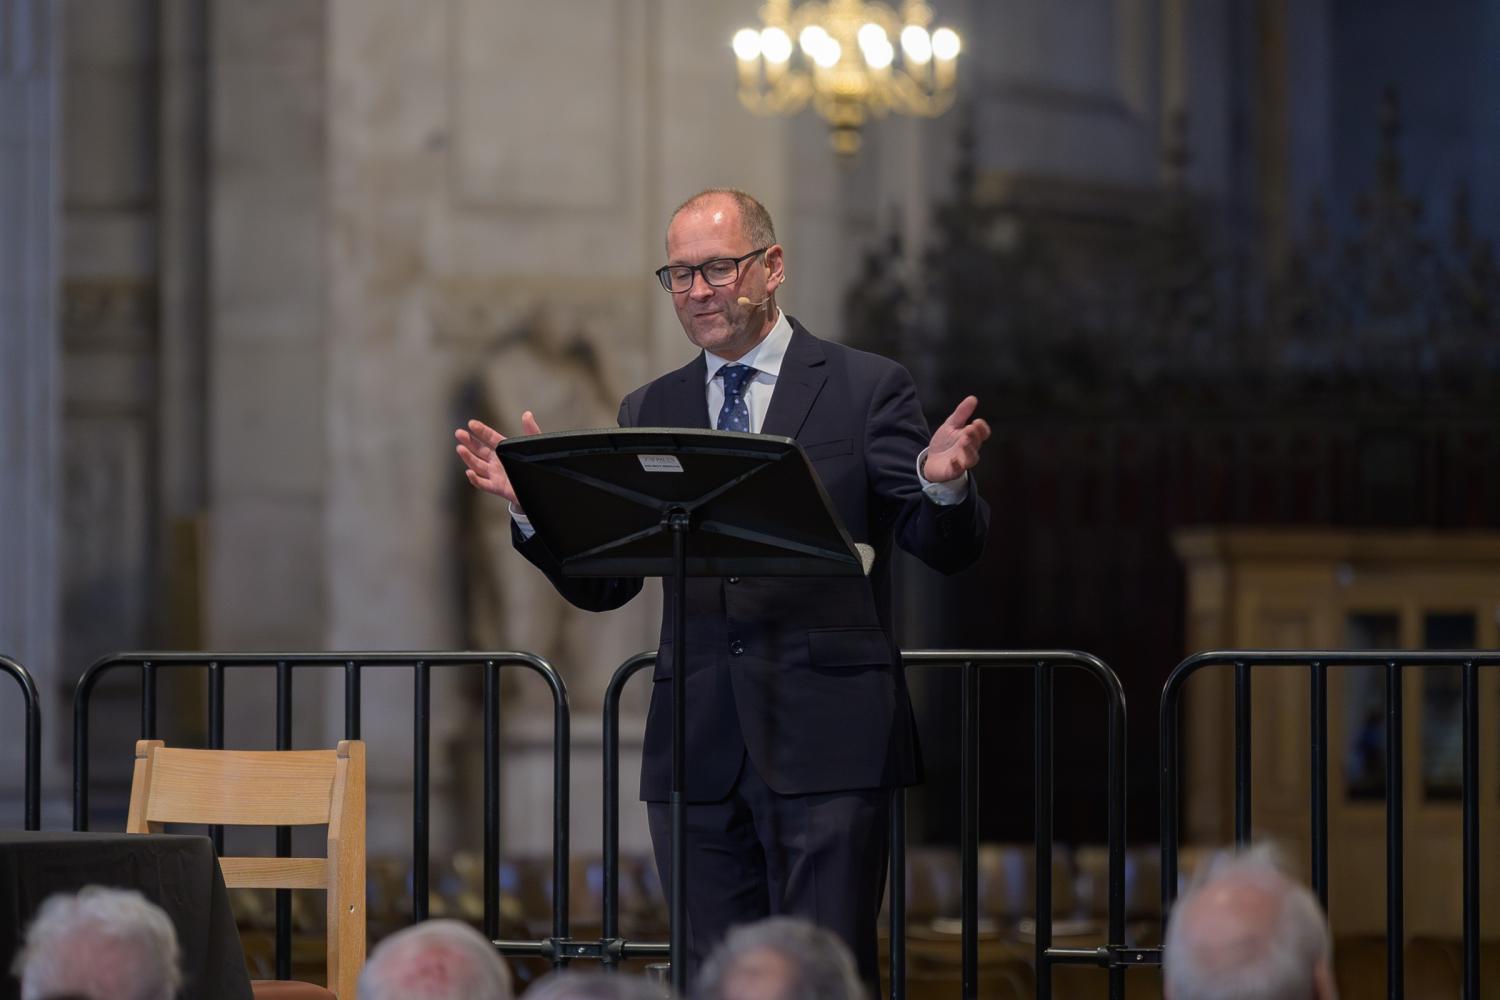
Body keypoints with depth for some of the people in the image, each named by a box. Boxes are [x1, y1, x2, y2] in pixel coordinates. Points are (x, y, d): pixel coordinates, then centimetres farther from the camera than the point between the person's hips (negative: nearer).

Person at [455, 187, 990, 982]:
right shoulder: (651, 412, 14)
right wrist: (532, 502, -5)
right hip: (697, 746, 4)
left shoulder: (866, 389, 3)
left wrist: (943, 486, -24)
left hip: (825, 739, -4)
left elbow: (948, 550, -2)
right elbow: (600, 585, 11)